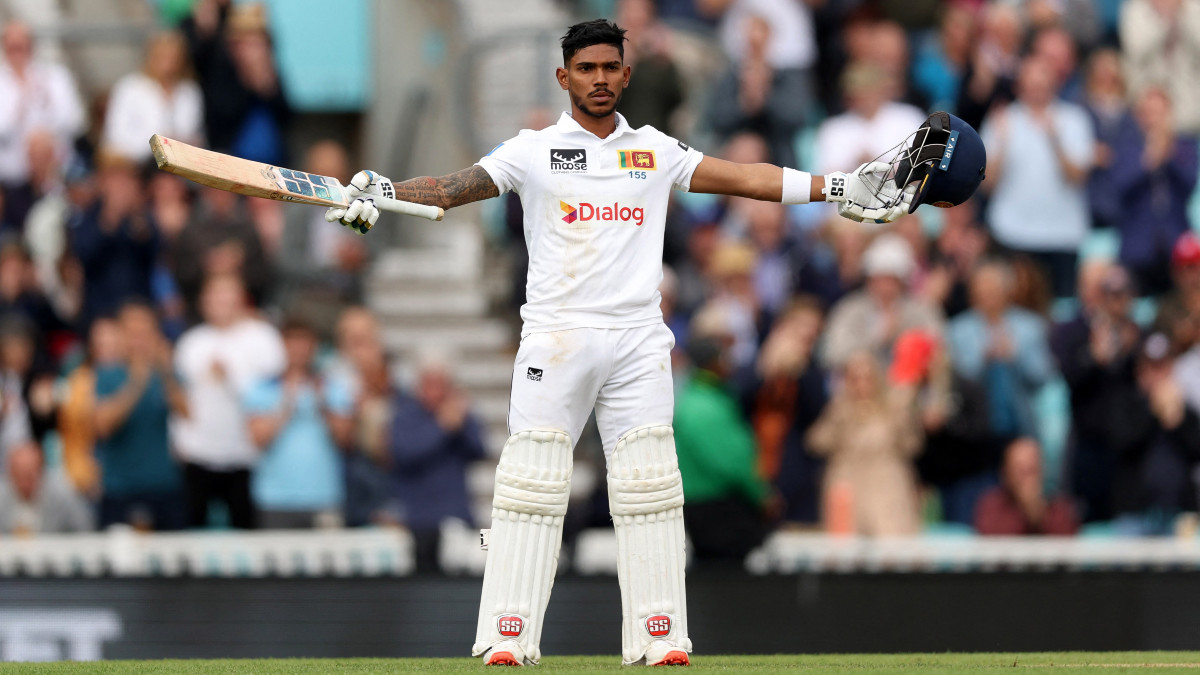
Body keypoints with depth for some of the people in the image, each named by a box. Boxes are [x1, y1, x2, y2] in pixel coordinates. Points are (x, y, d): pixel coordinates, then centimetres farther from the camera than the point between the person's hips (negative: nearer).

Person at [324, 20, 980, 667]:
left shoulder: (656, 151, 13)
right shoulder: (533, 151, 5)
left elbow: (743, 177, 11)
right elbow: (457, 186, -6)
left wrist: (839, 188, 4)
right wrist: (382, 193, -24)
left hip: (637, 340, 3)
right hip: (556, 337, -3)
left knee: (650, 487, -1)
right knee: (532, 486, -8)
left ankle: (660, 638, 2)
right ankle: (507, 639, -8)